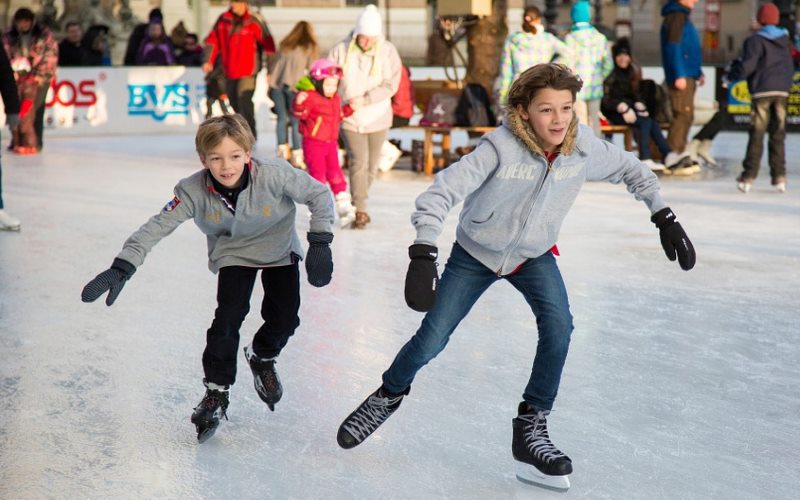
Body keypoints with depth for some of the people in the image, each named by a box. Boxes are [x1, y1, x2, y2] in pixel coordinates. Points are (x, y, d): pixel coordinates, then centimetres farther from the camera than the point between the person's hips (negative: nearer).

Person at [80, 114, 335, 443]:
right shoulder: (194, 191, -30)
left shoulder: (274, 175, -34)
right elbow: (157, 226, -29)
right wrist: (122, 268, -38)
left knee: (284, 318, -5)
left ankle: (262, 358, 29)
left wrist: (320, 243, -27)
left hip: (280, 249, 0)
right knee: (228, 316, -16)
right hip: (232, 253, 0)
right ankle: (216, 391, 1)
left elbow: (319, 194, -22)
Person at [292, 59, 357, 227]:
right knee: (318, 174, -3)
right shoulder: (311, 97, -15)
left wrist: (349, 109, 13)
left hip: (331, 143, 6)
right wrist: (299, 103, -42)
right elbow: (299, 113, -24)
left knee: (335, 173, 8)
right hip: (313, 143, -6)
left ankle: (344, 207, 11)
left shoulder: (336, 99, 10)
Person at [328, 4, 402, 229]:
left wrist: (365, 99, -22)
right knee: (358, 161, -13)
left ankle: (357, 202, 31)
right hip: (350, 118, -2)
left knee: (372, 165, 12)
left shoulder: (388, 51, -8)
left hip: (378, 117, 2)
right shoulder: (341, 50, -8)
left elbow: (391, 85, -12)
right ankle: (360, 210, -8)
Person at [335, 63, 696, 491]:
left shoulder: (583, 146, -21)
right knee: (431, 339, 1)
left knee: (558, 325, -21)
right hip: (475, 253, -2)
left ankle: (530, 428, -7)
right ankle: (389, 396, 33)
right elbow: (441, 192, -37)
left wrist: (663, 217, -4)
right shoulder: (501, 147, -33)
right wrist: (423, 255, -47)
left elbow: (630, 169, -1)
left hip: (534, 255, 3)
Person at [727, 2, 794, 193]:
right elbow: (790, 67, 16)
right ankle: (779, 176, 3)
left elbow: (747, 66, -13)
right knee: (778, 134, 6)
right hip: (782, 91, 4)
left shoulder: (754, 40, -6)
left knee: (757, 134, -3)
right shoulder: (785, 40, 12)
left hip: (762, 91, -4)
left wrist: (734, 72, 5)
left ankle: (748, 177, -5)